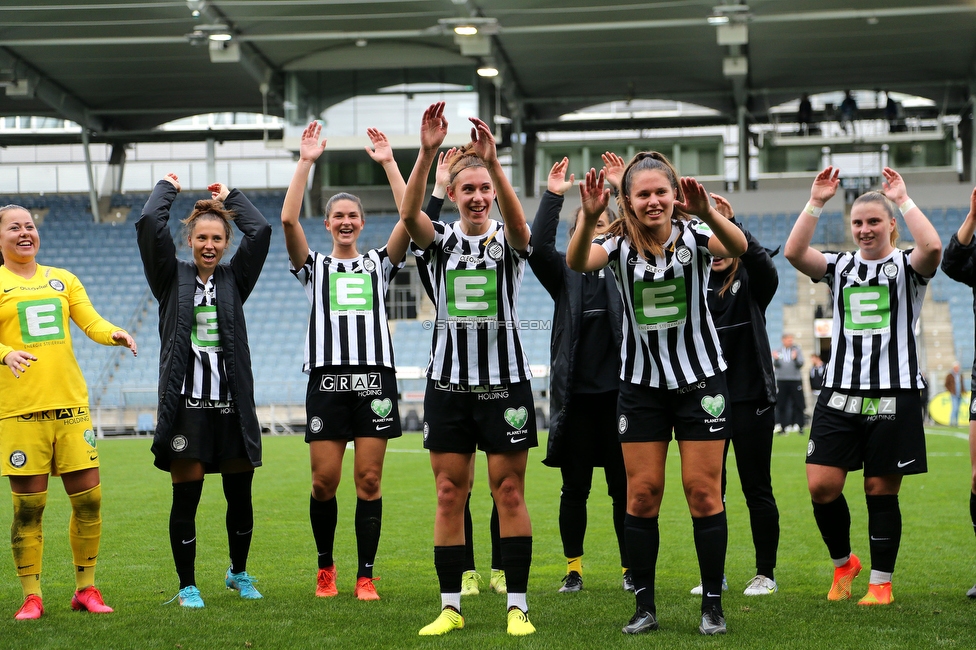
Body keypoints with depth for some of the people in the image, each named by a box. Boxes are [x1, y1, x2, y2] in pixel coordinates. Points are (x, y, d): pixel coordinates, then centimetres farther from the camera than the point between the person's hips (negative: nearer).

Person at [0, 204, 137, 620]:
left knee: (88, 498, 1)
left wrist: (113, 333, -14)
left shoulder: (62, 280, 17)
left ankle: (86, 589, 15)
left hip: (71, 404, 4)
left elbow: (91, 321, 7)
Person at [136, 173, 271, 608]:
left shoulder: (234, 280, 11)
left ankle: (239, 573, 28)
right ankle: (187, 586, 10)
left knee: (240, 497, 7)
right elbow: (149, 225, -5)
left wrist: (230, 197, 13)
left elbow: (259, 231, 1)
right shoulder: (173, 278, 5)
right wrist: (166, 188, 10)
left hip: (231, 404, 2)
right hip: (185, 404, -2)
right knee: (185, 498, -1)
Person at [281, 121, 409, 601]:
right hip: (328, 378, 0)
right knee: (324, 481, -2)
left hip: (375, 377, 0)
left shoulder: (379, 264, 15)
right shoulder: (314, 266, 13)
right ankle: (325, 567, 17)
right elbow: (288, 220, -4)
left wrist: (389, 163, -1)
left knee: (368, 481, -2)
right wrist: (305, 162, -6)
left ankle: (365, 576, 3)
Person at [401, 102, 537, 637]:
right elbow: (409, 213, -18)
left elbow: (518, 221, -24)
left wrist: (493, 161, -39)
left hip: (505, 381, -1)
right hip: (449, 382, 2)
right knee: (449, 494, 3)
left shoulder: (508, 239, 1)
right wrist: (427, 152, -33)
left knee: (509, 493, 1)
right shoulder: (441, 240, 4)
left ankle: (517, 605, 5)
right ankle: (450, 607, 10)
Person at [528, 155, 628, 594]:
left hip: (619, 392, 0)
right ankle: (573, 568, 16)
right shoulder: (565, 273, 8)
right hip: (575, 394, 0)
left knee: (624, 487, 3)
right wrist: (552, 197, -14)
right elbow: (537, 248, -9)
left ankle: (631, 567, 13)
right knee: (574, 487, 6)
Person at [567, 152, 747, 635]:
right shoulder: (619, 243, -7)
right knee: (642, 493, 2)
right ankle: (644, 606, 11)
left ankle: (713, 604, 10)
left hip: (700, 379, -1)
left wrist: (706, 213, -51)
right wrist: (588, 218, -48)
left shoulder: (693, 233, -10)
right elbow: (577, 262, -28)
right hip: (641, 383, 1)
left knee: (704, 491, 0)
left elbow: (737, 248, -31)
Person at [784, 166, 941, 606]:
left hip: (893, 395, -3)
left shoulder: (906, 267, 2)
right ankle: (842, 562, 19)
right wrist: (816, 203, -11)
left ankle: (881, 582, 15)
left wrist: (903, 200, -15)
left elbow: (933, 248, -22)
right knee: (821, 487, -5)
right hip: (840, 392, 3)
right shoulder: (840, 267, 11)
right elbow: (794, 252, -7)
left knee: (881, 492, 2)